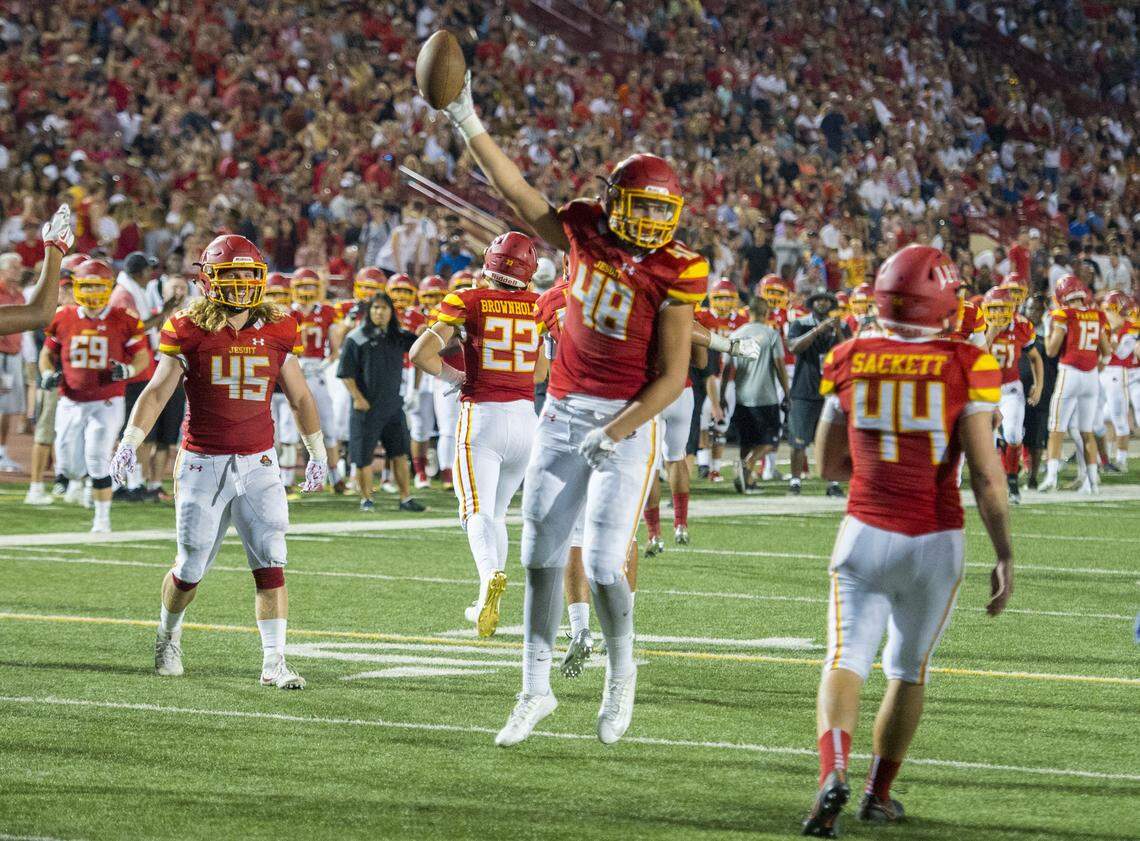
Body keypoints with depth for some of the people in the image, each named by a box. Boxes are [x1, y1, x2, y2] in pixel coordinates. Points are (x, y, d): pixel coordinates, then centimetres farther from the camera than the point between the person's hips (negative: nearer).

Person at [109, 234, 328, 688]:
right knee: (191, 568, 6)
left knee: (270, 564, -9)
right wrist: (130, 442, -20)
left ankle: (273, 662, -7)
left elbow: (300, 398, 16)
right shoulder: (191, 332, -4)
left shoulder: (276, 332, 4)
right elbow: (157, 391, -7)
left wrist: (318, 453, 23)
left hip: (258, 463, 2)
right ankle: (168, 633, 34)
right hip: (202, 463, -2)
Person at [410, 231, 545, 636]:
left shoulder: (467, 302, -5)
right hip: (526, 416, 4)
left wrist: (454, 376, 6)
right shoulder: (540, 306, 6)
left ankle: (491, 575, -36)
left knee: (478, 512, -7)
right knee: (497, 511, 17)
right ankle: (486, 605, 19)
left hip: (482, 416, -4)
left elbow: (421, 353, -10)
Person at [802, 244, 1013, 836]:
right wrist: (1005, 557, -3)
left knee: (845, 660, -2)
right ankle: (879, 793, 24)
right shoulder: (966, 368, -9)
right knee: (909, 669, 17)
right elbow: (986, 478, -11)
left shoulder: (849, 362, -1)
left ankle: (834, 772, -27)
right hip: (936, 542, 0)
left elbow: (828, 466, 8)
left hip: (865, 535, 0)